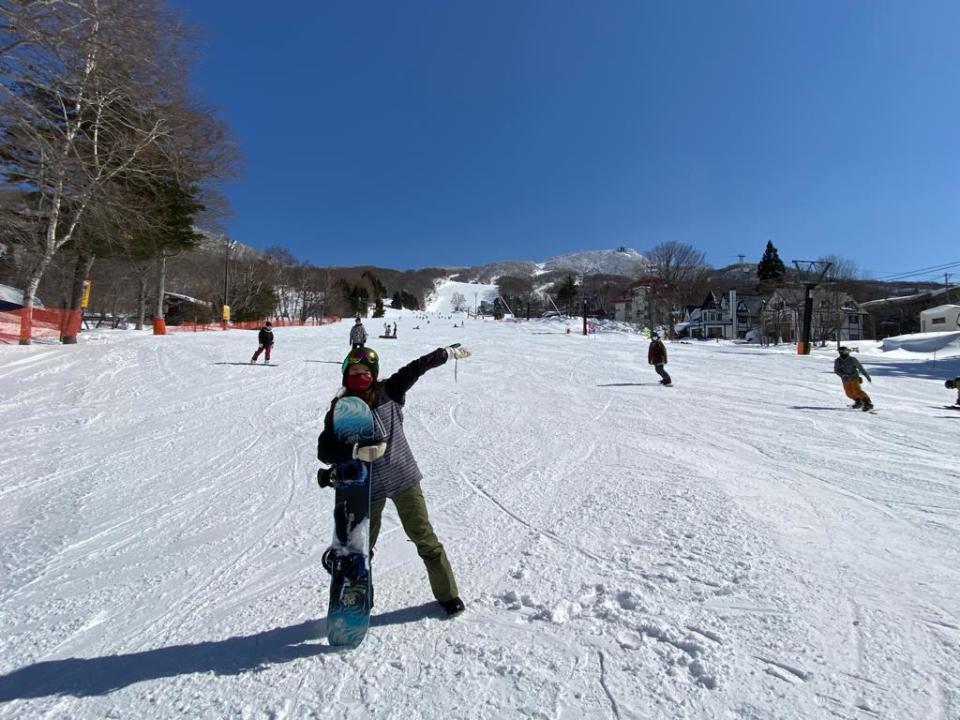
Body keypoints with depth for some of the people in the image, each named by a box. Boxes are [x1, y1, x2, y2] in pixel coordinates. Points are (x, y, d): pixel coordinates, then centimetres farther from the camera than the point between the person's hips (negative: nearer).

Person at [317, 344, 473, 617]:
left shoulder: (389, 392, -4)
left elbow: (416, 368, 4)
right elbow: (325, 451, -11)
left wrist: (448, 352, 10)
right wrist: (355, 451, -29)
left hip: (403, 477, 1)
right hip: (368, 487, 0)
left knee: (424, 537, 9)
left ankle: (448, 594, 23)